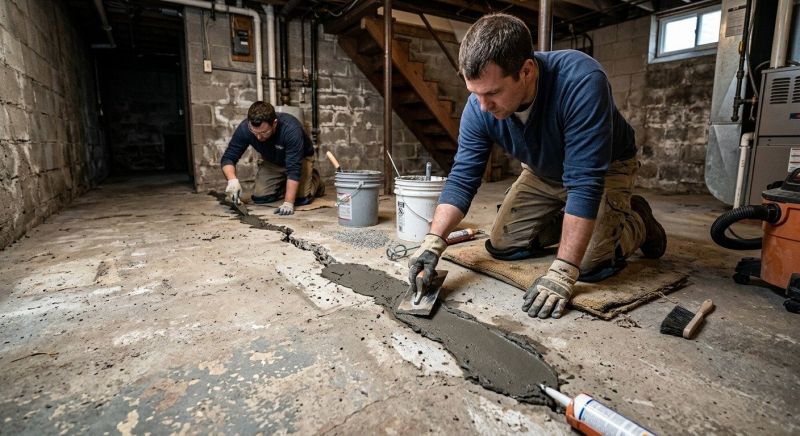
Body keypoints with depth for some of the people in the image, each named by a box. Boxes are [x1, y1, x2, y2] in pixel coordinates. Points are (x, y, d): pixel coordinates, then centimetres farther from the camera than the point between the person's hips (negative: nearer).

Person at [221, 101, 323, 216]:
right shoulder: (244, 128, -27)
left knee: (301, 199, -21)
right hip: (271, 161, 4)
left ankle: (314, 180, 12)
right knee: (259, 198, -11)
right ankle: (283, 185, 20)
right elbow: (228, 158, -21)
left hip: (299, 159, -3)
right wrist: (232, 180, -41)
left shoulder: (291, 129, -39)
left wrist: (288, 203, -44)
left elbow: (294, 169, -39)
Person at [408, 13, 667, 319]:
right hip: (543, 173, 5)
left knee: (590, 264, -19)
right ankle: (564, 223, 22)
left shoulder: (581, 82, -39)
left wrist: (562, 272, -42)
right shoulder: (479, 105, -24)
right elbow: (462, 178, -21)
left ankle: (637, 222, 14)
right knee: (501, 246, -2)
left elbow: (585, 184, -40)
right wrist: (434, 240, -34)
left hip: (604, 169, -4)